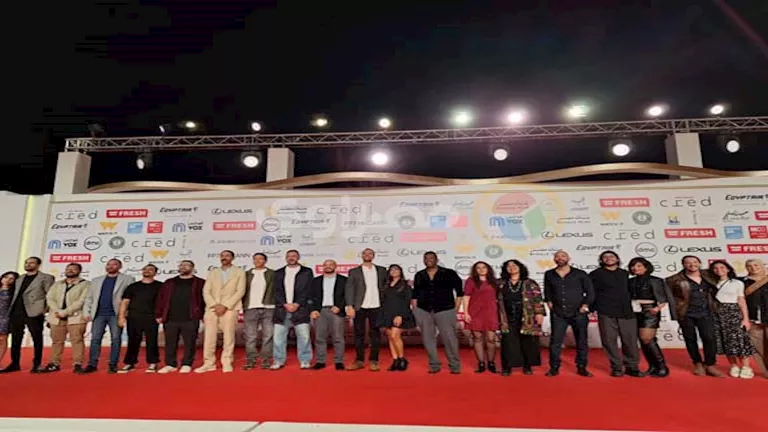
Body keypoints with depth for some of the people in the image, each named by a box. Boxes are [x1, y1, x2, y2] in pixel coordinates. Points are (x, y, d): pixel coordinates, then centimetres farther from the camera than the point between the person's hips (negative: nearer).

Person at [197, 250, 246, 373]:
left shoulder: (239, 272, 7)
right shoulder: (212, 272, 16)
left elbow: (240, 291, -3)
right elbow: (206, 291, 8)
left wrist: (225, 306, -12)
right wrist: (214, 305, -8)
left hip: (230, 308, -3)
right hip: (212, 308, 3)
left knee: (228, 336, -2)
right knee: (209, 337, 0)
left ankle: (227, 363, 7)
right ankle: (209, 363, 9)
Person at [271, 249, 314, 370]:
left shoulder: (306, 272, 7)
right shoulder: (278, 273, 13)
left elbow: (308, 290, 0)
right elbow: (277, 291, 6)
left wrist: (297, 304, -10)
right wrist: (285, 304, -8)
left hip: (300, 309, -2)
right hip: (282, 309, 2)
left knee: (304, 336, -4)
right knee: (278, 336, 3)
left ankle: (305, 361, 7)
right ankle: (279, 361, 15)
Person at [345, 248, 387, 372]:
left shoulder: (381, 270, 11)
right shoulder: (354, 271, 6)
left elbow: (386, 284, 17)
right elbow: (349, 289, 0)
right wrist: (350, 306, -9)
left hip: (376, 307, 1)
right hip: (359, 307, -1)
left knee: (375, 334, 3)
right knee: (359, 334, 4)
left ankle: (374, 361, 12)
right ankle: (359, 361, 15)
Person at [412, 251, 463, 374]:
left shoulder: (449, 273, 2)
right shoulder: (419, 275, 11)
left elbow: (460, 291, 1)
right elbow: (415, 294, 14)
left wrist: (456, 308, -4)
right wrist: (415, 310, 7)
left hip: (445, 310, -3)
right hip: (423, 311, 3)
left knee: (449, 338, -3)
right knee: (428, 339, 5)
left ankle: (455, 366, 12)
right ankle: (434, 365, 18)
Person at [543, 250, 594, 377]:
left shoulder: (580, 274, -1)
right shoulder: (549, 275, 6)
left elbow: (590, 292, 4)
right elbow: (547, 291, 20)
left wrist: (585, 305, -4)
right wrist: (549, 302, 9)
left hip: (578, 313, -1)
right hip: (558, 314, 1)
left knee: (582, 342, 8)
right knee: (555, 341, 0)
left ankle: (581, 367, 22)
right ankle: (554, 368, 10)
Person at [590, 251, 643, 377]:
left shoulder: (625, 274, 17)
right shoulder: (596, 274, 6)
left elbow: (630, 290, 23)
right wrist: (591, 309, -4)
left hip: (627, 312, 3)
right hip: (606, 313, -3)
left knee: (630, 340, 0)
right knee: (610, 340, -1)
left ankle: (632, 367, 12)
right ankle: (617, 367, 9)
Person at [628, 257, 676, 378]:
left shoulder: (655, 281, -2)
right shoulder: (630, 282, 10)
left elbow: (665, 298, -4)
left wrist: (658, 308, -18)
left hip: (649, 311, -5)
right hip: (634, 312, 5)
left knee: (646, 339, -13)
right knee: (642, 340, 5)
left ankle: (662, 366, 0)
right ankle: (653, 366, 15)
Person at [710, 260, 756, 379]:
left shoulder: (737, 283, 5)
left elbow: (742, 302, 4)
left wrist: (746, 318, -3)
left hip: (734, 313, -1)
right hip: (717, 314, 2)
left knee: (739, 339, -8)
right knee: (726, 340, 3)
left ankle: (746, 367, 2)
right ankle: (734, 366, 13)